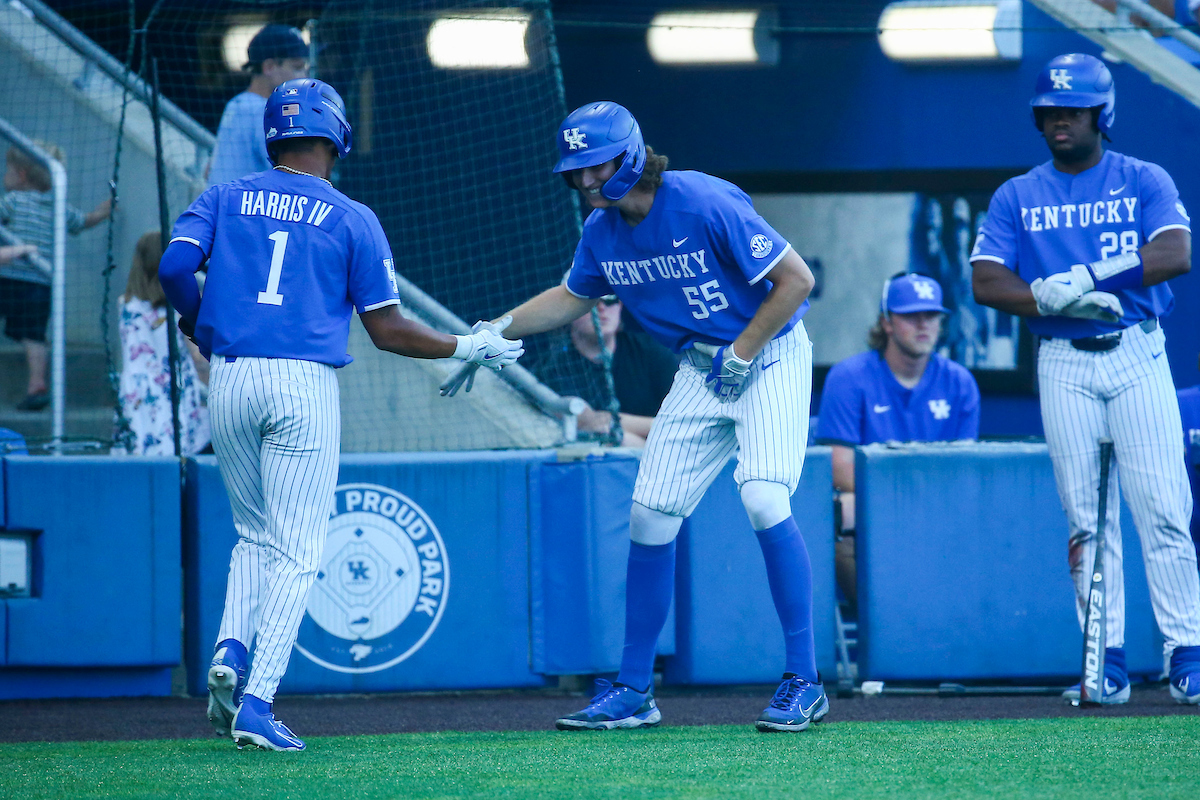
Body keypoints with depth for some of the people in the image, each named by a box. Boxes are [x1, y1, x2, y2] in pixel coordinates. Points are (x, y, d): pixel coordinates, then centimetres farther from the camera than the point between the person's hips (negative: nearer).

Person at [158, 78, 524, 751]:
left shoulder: (223, 200, 12)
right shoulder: (352, 219, 5)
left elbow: (174, 267, -4)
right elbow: (388, 330, 1)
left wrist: (201, 328, 16)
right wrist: (469, 348, 14)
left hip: (230, 382, 3)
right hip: (304, 384, -3)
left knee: (257, 536, 21)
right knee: (296, 550, -1)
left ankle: (232, 650, -3)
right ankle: (257, 702, -12)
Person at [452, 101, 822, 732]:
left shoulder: (704, 205, -24)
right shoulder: (602, 232, -2)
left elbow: (797, 279, -21)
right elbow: (572, 298, 19)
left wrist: (742, 354, -18)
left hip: (770, 356, -7)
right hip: (700, 369, 7)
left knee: (764, 499, -24)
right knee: (650, 514, 2)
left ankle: (804, 683, -16)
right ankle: (634, 691, 13)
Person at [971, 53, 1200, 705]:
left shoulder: (1144, 182, 6)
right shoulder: (1016, 198, 11)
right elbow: (986, 283, 1)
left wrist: (1083, 277, -16)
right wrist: (1058, 300, -14)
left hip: (1137, 356, -2)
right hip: (1063, 365, 2)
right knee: (1086, 516, -1)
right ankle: (1108, 662, 1)